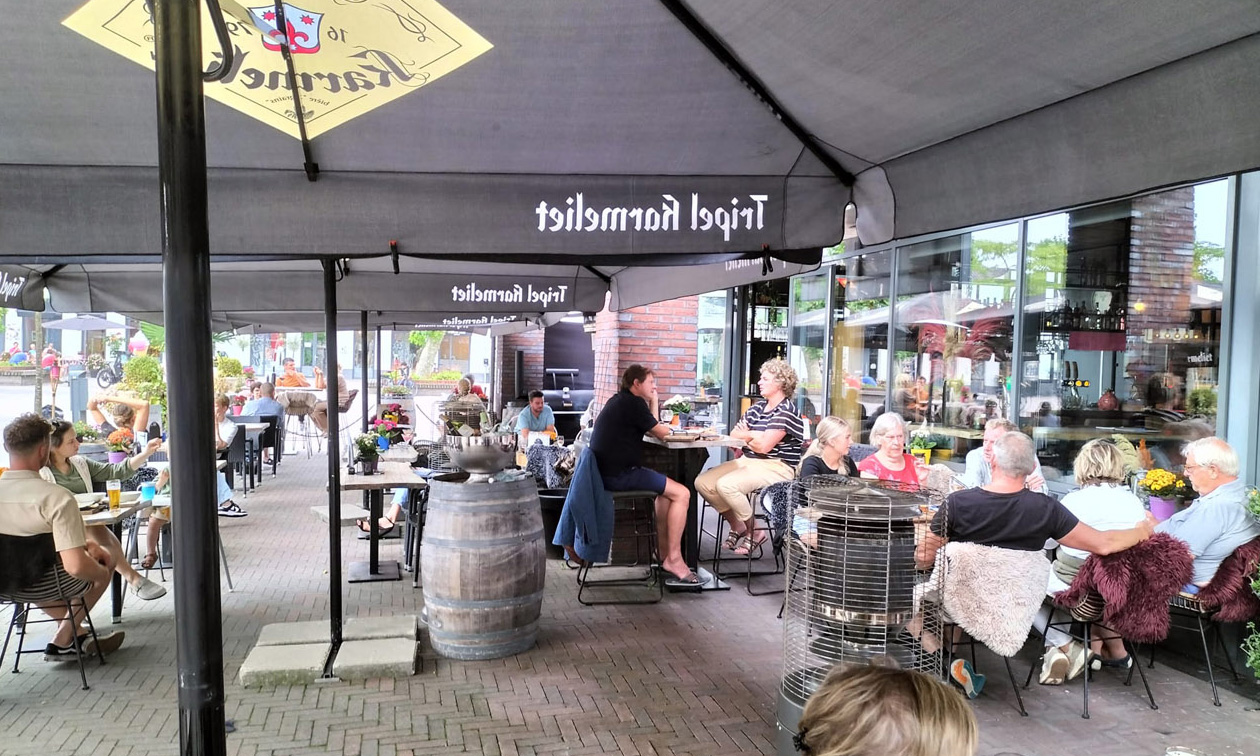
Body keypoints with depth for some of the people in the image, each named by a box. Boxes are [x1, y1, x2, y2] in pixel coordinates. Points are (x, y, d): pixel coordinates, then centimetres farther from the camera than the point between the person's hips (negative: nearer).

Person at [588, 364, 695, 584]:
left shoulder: (618, 401, 20)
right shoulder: (633, 403, -10)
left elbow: (650, 429, 21)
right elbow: (661, 432, -4)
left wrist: (654, 401, 16)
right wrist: (667, 427, 15)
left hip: (606, 471, 11)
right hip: (620, 474, -11)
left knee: (666, 489, 23)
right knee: (681, 493, -11)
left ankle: (664, 553, 21)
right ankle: (673, 560, -8)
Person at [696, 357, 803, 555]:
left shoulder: (786, 411, -11)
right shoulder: (758, 407, 15)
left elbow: (764, 446, -20)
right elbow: (733, 435, 11)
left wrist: (746, 437, 1)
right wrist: (756, 436, -8)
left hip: (776, 467, -9)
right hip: (748, 461, 9)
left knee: (726, 485, -31)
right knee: (703, 482, -7)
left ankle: (754, 531, -8)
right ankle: (737, 527, 9)